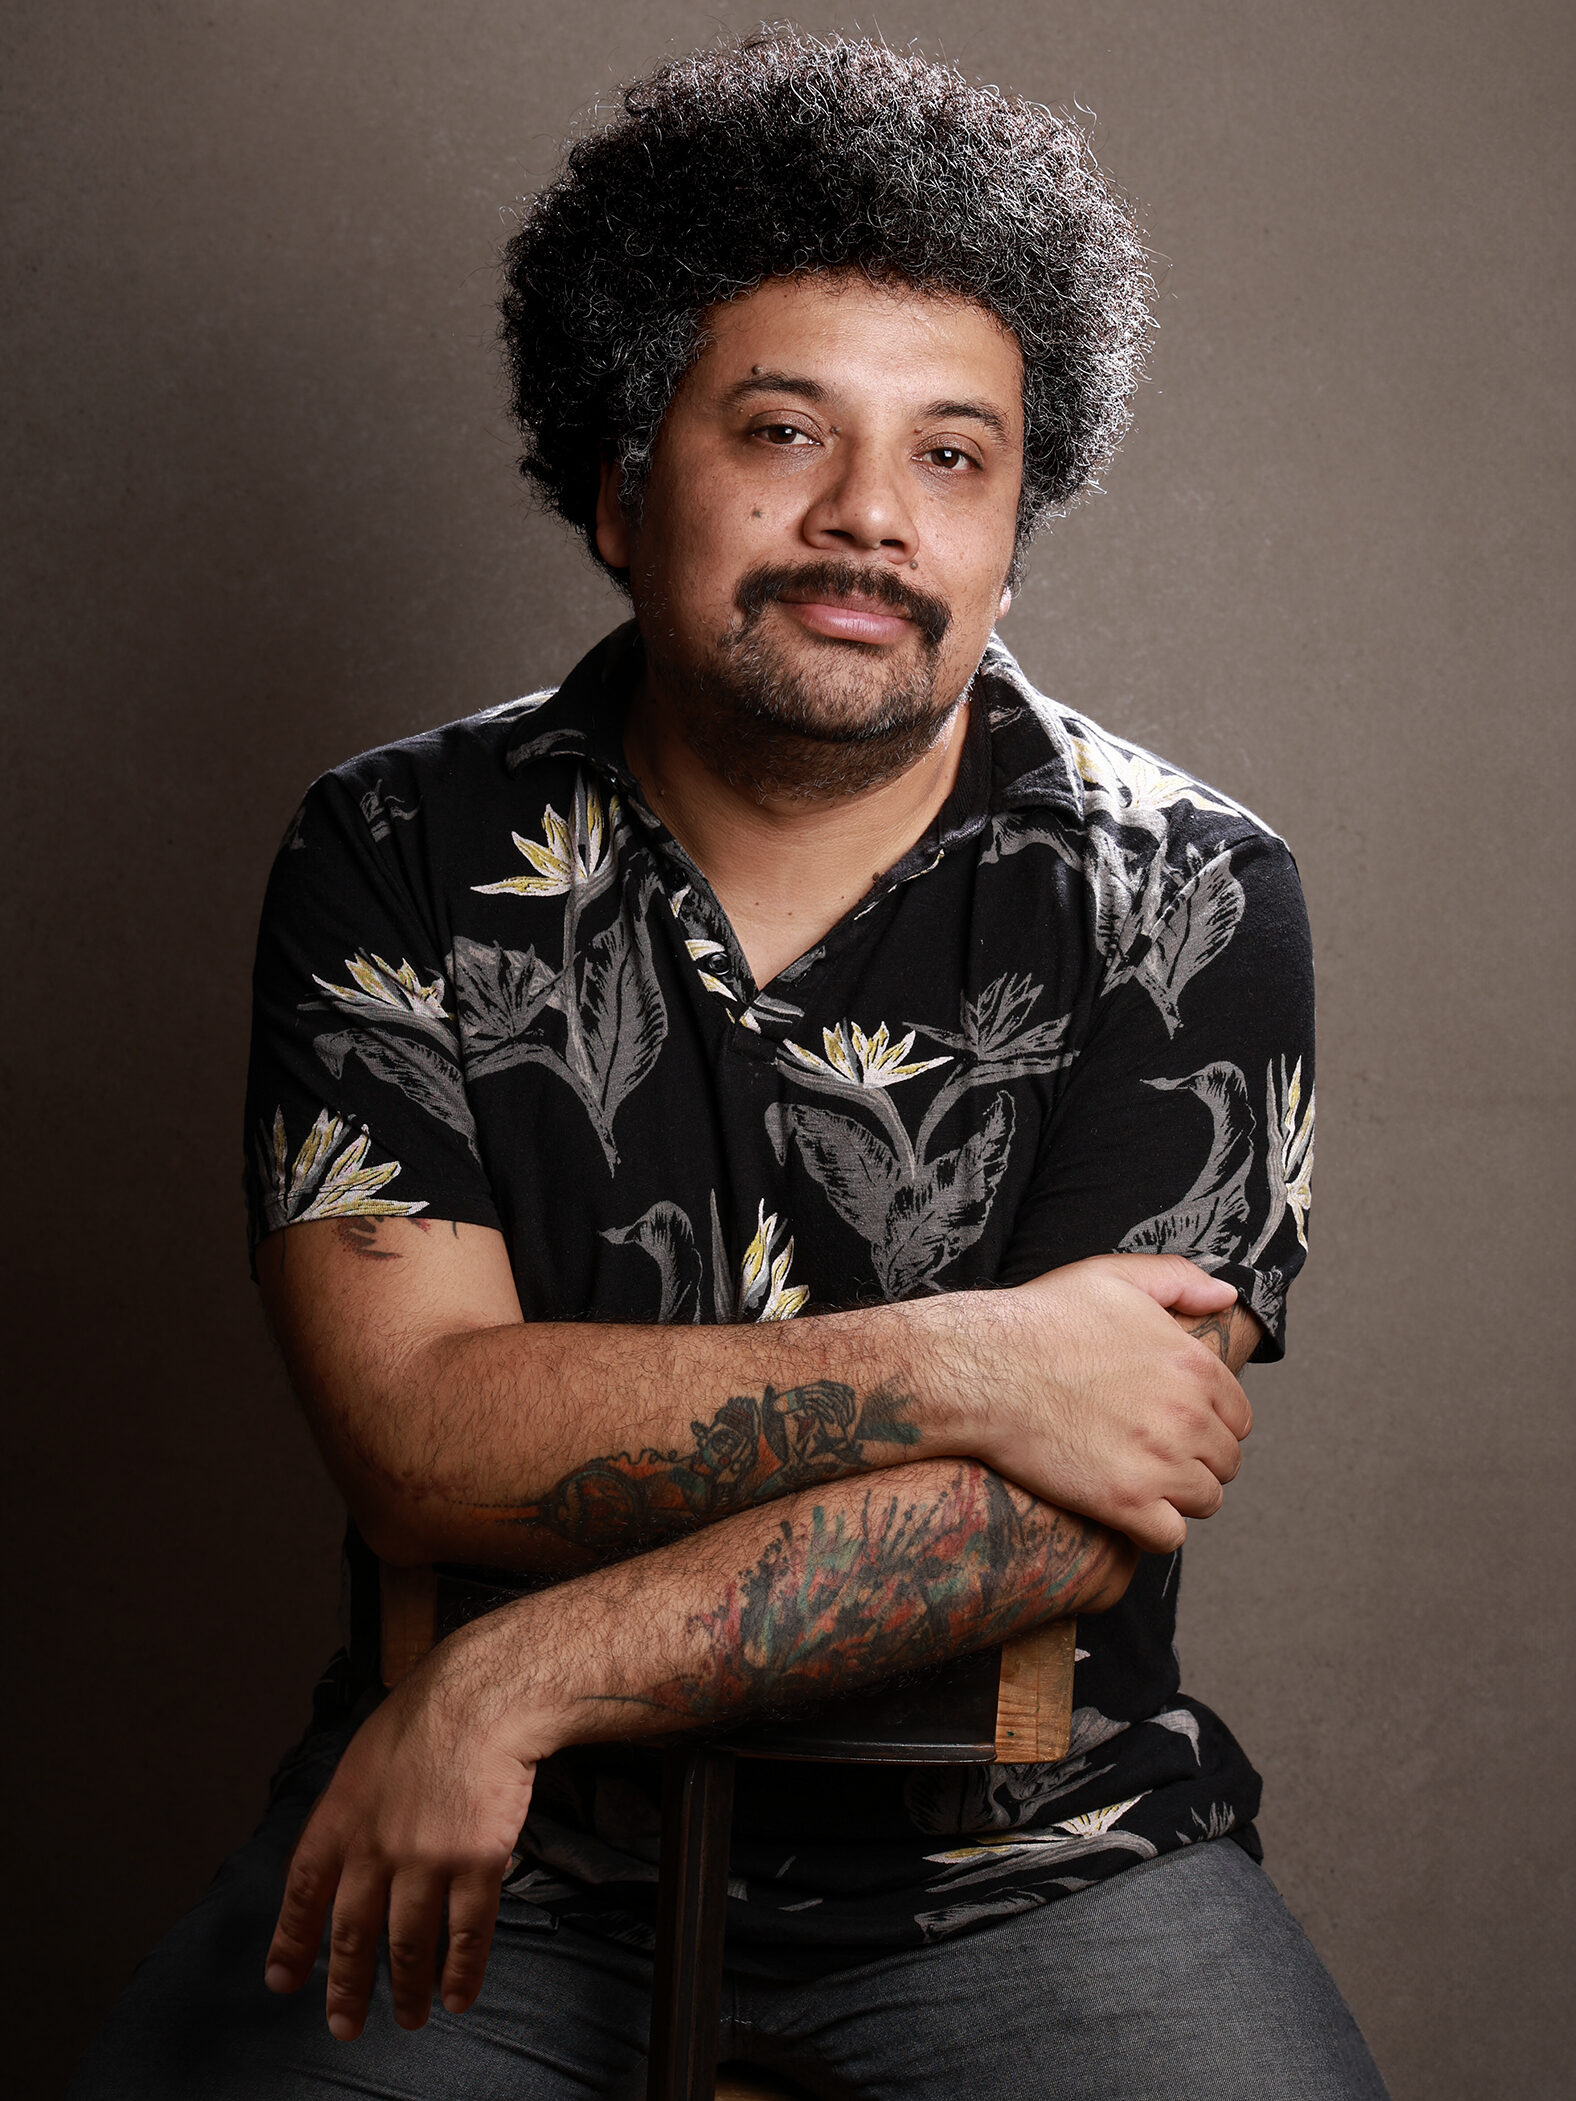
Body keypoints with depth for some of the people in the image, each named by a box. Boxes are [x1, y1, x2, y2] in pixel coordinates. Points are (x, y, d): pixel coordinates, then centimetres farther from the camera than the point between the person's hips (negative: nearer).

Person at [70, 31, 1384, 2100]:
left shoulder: (1183, 898, -7)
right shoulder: (399, 861, -4)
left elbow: (1075, 1511, -15)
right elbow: (421, 1436, -13)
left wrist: (525, 1675, -21)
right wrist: (952, 1366, -20)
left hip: (1025, 1855, 0)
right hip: (488, 1845, 1)